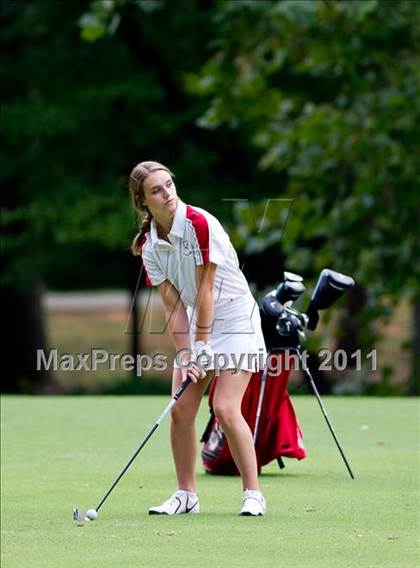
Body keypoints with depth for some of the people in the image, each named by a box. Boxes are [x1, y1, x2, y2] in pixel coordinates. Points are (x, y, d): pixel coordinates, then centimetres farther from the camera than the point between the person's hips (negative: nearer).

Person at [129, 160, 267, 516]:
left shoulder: (200, 224, -20)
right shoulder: (149, 246, -2)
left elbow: (206, 289, -19)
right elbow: (173, 304, -2)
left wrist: (201, 346, -17)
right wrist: (184, 355, -11)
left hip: (236, 318, -6)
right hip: (197, 325, 6)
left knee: (225, 408, -16)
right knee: (181, 410, -2)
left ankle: (253, 494, -8)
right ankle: (186, 495, 10)